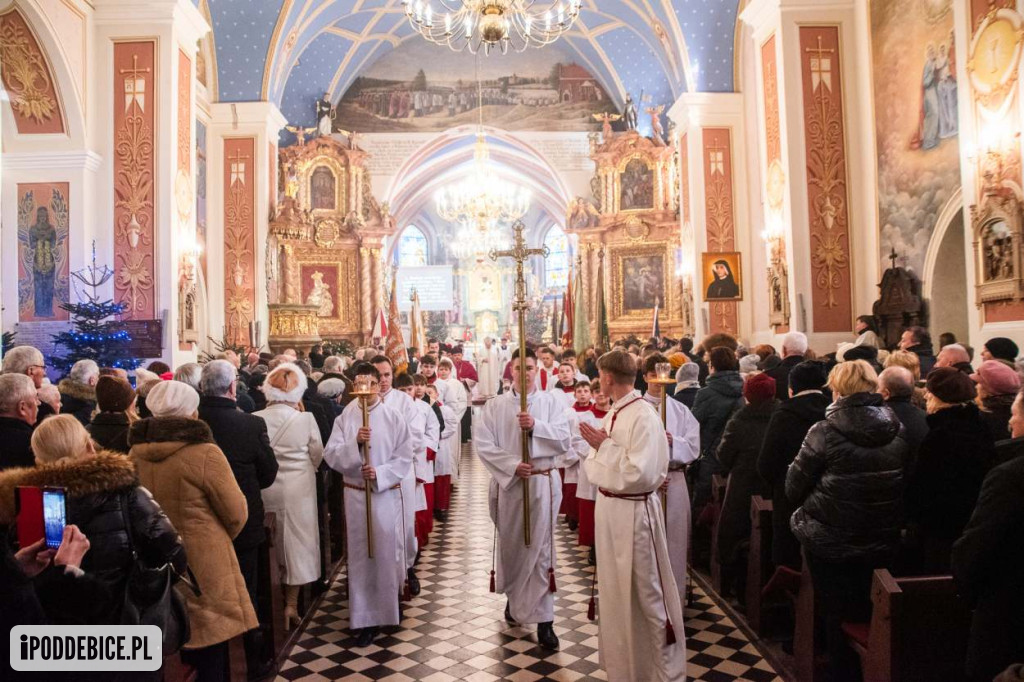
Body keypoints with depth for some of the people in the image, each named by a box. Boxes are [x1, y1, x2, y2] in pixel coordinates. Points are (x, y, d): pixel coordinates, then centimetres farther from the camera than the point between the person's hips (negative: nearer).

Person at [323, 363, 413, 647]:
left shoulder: (394, 418, -3)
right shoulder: (344, 418, 1)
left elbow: (404, 458, -4)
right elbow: (331, 456, -6)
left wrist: (380, 474, -18)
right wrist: (355, 443, -22)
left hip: (387, 494, -1)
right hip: (355, 495, 1)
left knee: (388, 552, 6)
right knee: (361, 556, 5)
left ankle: (390, 606, 29)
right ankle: (366, 619, 15)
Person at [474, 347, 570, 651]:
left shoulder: (551, 403, 1)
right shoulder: (495, 406, 1)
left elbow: (564, 441, -7)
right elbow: (483, 444, -7)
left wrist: (536, 426, -21)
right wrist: (513, 465, -18)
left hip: (543, 482, -1)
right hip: (507, 483, 1)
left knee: (540, 549, 0)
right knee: (510, 545, 15)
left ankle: (543, 619, 6)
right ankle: (514, 596, 40)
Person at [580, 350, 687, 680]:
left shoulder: (644, 416, -20)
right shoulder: (613, 414, 6)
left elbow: (641, 474, -27)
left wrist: (605, 446, -20)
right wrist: (597, 448, -5)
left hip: (634, 512, -9)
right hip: (608, 506, 9)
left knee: (645, 591, 5)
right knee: (615, 588, 22)